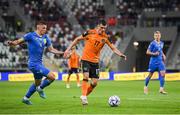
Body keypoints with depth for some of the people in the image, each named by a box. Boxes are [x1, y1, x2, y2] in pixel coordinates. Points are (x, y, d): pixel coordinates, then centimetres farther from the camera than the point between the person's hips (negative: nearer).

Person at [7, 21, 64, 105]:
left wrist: (61, 53, 3)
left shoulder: (45, 38, 9)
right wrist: (12, 43, -28)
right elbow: (19, 41, -7)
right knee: (52, 77, -16)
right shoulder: (31, 35, -10)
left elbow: (51, 49, 14)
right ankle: (40, 88, 8)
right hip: (34, 64, -8)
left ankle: (26, 98, 37)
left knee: (37, 83, 22)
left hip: (39, 63, 9)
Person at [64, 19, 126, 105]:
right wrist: (68, 49, -1)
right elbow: (77, 39, 0)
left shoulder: (105, 37, -2)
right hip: (85, 59, -4)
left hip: (95, 61, 4)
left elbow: (113, 48, 2)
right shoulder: (90, 33, -10)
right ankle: (83, 96, -17)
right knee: (86, 76, -22)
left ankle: (84, 96, 18)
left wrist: (121, 54, -16)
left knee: (95, 82, 0)